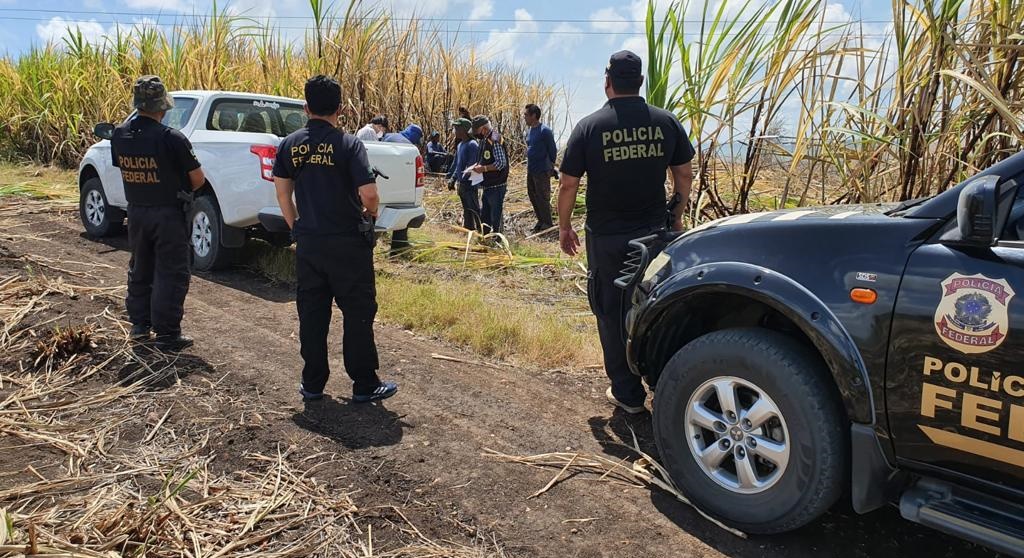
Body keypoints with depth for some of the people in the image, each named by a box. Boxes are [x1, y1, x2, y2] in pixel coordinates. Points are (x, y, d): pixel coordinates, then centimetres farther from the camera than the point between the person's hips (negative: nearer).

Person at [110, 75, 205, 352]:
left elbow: (122, 168, 11)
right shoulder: (171, 138, -20)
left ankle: (139, 325, 29)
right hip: (168, 215, -6)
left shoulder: (119, 135, -2)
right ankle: (167, 334, 6)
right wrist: (182, 190, 7)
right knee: (170, 274, 2)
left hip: (136, 212, 6)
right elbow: (198, 179, -13)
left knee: (139, 269, 20)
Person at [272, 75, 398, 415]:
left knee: (311, 314, 13)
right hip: (348, 243, -4)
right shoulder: (349, 144, -12)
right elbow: (369, 195, -18)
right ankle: (364, 385, 14)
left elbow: (283, 193, 6)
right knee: (358, 313, 6)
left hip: (308, 242, 5)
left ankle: (312, 385, 21)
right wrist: (371, 214, 3)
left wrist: (297, 228, 18)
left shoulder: (290, 145, 3)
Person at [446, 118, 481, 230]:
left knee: (474, 209, -8)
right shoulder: (460, 145, 14)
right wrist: (452, 178, 14)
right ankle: (468, 229, 23)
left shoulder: (472, 145, -14)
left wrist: (463, 179, -23)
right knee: (466, 209, 15)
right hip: (461, 183, 9)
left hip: (470, 184, -9)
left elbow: (471, 166, -20)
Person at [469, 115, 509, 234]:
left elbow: (501, 163, -22)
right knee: (484, 215, 18)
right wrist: (477, 165, 7)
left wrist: (483, 168, -19)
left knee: (496, 217, 0)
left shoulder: (495, 140, -17)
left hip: (496, 186, -10)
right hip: (488, 185, 10)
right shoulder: (484, 140, 12)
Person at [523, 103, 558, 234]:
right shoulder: (529, 130, 11)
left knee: (542, 198, -3)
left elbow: (553, 150, -12)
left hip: (541, 171, -9)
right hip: (530, 170, 9)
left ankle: (547, 224, 8)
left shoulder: (545, 131, -15)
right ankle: (541, 221, 27)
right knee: (533, 196, 15)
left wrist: (550, 167, -8)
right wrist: (529, 165, 17)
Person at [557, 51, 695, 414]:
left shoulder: (589, 127, -8)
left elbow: (568, 184, -7)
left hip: (606, 237, -2)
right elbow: (685, 174, 5)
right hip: (654, 232, 3)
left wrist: (564, 227, 5)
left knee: (612, 313, 10)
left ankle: (627, 394, 17)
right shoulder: (666, 122, -1)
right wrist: (677, 216, 18)